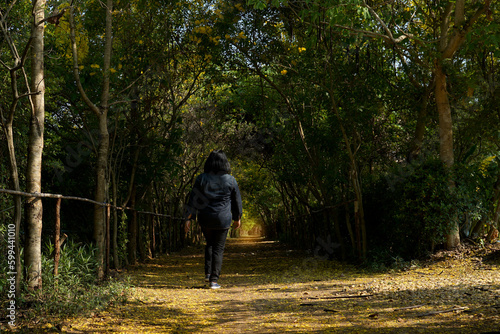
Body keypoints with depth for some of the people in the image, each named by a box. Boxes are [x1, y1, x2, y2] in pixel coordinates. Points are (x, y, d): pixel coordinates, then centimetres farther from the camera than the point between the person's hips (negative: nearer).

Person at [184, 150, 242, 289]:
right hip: (223, 220, -1)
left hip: (205, 219, 2)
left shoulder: (201, 179, -4)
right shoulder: (231, 180, -4)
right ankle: (214, 280, 3)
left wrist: (188, 219, -3)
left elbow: (193, 199, -6)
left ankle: (208, 273, 17)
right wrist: (237, 218, 18)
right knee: (218, 249, 7)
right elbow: (236, 201, 5)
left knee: (210, 244, 25)